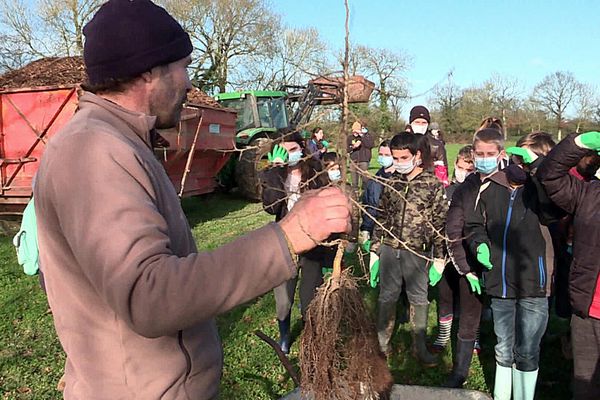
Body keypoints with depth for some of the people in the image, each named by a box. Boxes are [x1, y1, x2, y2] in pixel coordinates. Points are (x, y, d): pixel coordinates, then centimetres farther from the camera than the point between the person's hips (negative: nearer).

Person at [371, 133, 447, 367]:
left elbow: (440, 222, -4)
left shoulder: (433, 184, -5)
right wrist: (374, 249, 8)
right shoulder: (391, 182, 5)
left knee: (419, 299, 10)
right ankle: (381, 342, 27)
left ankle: (419, 346, 26)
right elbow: (381, 217, 10)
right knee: (386, 297, 12)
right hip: (389, 249, 3)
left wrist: (439, 257, -6)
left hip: (417, 252, -3)